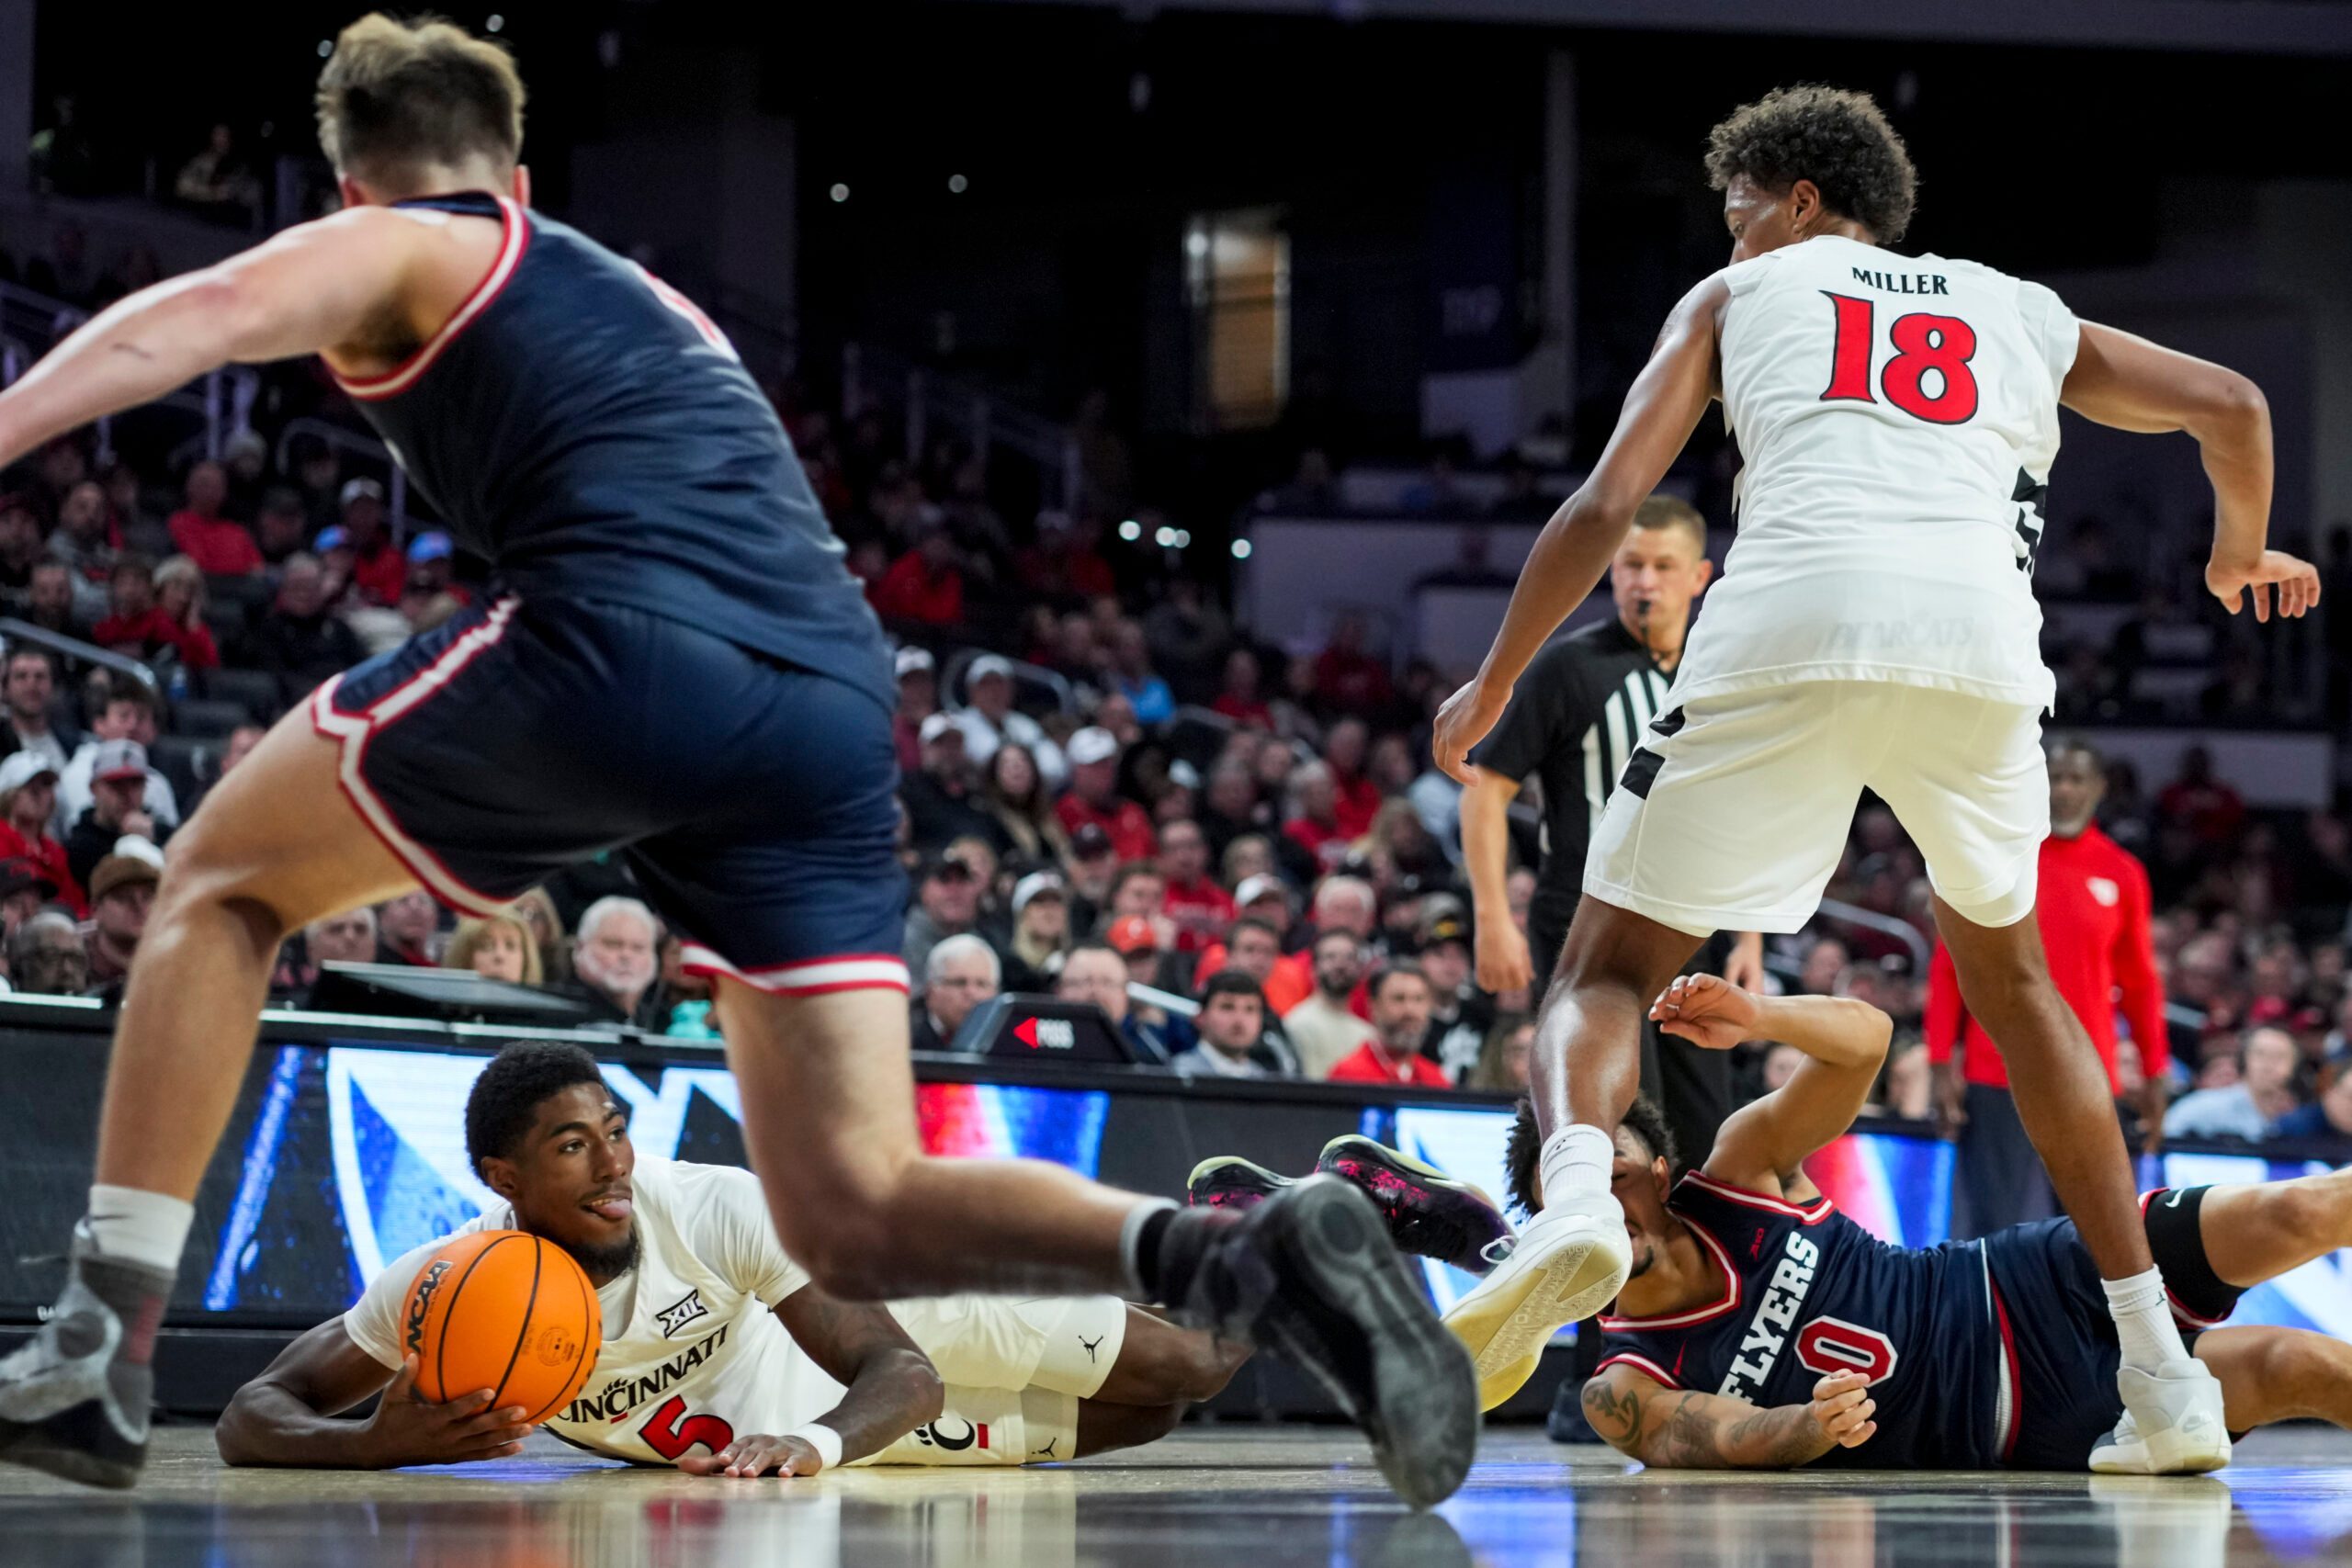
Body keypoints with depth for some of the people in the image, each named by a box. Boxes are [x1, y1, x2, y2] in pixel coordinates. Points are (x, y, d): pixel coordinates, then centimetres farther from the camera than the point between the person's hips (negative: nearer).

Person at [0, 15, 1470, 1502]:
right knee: (856, 1219, 7)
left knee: (223, 883, 18)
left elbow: (188, 320, 0)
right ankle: (1239, 1253, -17)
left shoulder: (393, 250, 19)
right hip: (837, 712, 6)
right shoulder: (653, 301, 39)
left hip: (622, 647, -6)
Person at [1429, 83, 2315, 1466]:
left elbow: (1605, 507, 16)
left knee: (1609, 968, 8)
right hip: (1982, 642, 3)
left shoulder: (1740, 296, 26)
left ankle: (1576, 1188, -30)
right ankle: (2166, 1379, 21)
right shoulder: (2023, 313, 33)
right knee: (2007, 970, 27)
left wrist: (1493, 685, 27)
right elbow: (2232, 405, 30)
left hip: (1793, 627, -3)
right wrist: (2241, 555, 50)